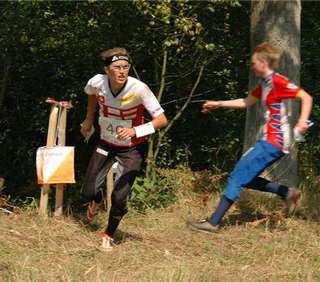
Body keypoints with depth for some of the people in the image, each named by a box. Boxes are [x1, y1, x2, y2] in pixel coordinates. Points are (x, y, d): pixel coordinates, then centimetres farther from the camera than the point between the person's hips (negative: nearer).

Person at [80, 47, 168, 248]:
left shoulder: (138, 89, -30)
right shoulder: (97, 83, -20)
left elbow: (162, 120, -31)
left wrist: (135, 131, -43)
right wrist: (89, 120, 15)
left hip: (132, 149, -3)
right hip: (106, 144, 3)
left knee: (119, 197, -10)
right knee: (89, 191, 4)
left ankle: (109, 235, 19)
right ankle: (97, 200, 44)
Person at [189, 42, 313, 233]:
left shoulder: (278, 81, -12)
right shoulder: (264, 84, 17)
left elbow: (306, 97, -16)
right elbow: (246, 102, 27)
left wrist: (302, 121, -29)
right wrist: (218, 104, 26)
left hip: (274, 142, -10)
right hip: (270, 141, 10)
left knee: (238, 176, -11)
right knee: (246, 178, 14)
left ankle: (214, 222, -11)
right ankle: (288, 193, 17)